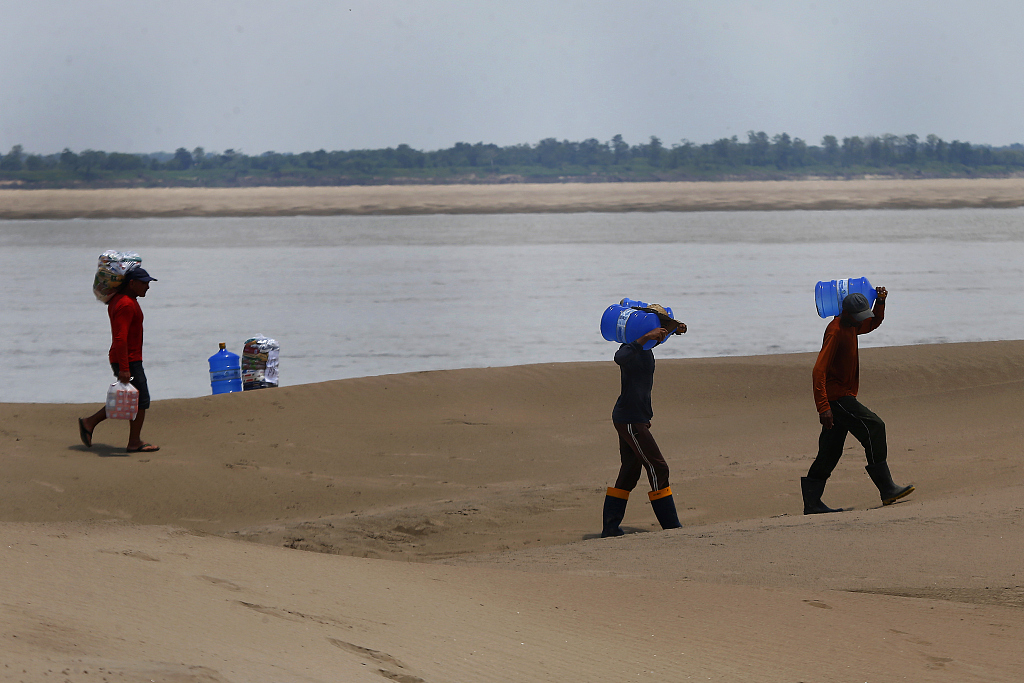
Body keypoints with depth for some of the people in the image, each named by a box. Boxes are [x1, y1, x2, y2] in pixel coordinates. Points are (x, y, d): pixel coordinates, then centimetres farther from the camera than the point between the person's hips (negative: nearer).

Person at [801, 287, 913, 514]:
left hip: (844, 396, 10)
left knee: (831, 452, 8)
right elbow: (818, 371, -25)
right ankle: (886, 489, -19)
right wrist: (823, 407, -31)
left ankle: (812, 503, 10)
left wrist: (880, 302, 11)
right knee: (873, 427, -17)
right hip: (835, 397, -10)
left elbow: (873, 323, 32)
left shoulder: (851, 326, 10)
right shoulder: (835, 332, -19)